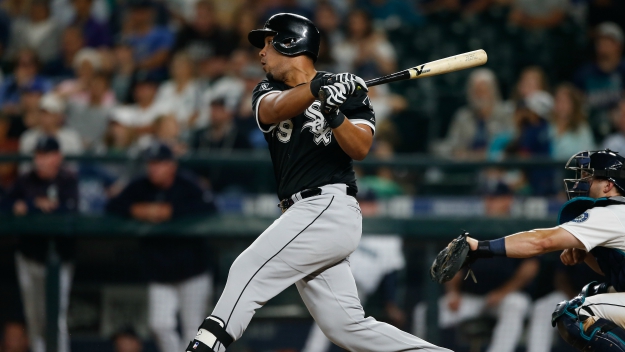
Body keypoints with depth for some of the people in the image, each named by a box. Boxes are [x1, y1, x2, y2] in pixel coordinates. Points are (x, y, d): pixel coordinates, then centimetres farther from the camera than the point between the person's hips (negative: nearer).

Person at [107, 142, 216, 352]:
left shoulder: (186, 186, -10)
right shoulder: (141, 187, 3)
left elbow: (207, 208, -24)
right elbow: (112, 207, 4)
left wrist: (170, 211, -26)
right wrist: (136, 210, -17)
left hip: (191, 272, -4)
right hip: (159, 275, 4)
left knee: (192, 327, -2)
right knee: (159, 325, -5)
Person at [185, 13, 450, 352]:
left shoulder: (348, 89, 2)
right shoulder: (267, 91, 15)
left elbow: (360, 149, -10)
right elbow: (274, 109, -10)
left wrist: (334, 113, -28)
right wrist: (316, 89, -29)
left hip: (329, 207, -6)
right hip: (305, 214, 6)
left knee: (249, 271, -19)